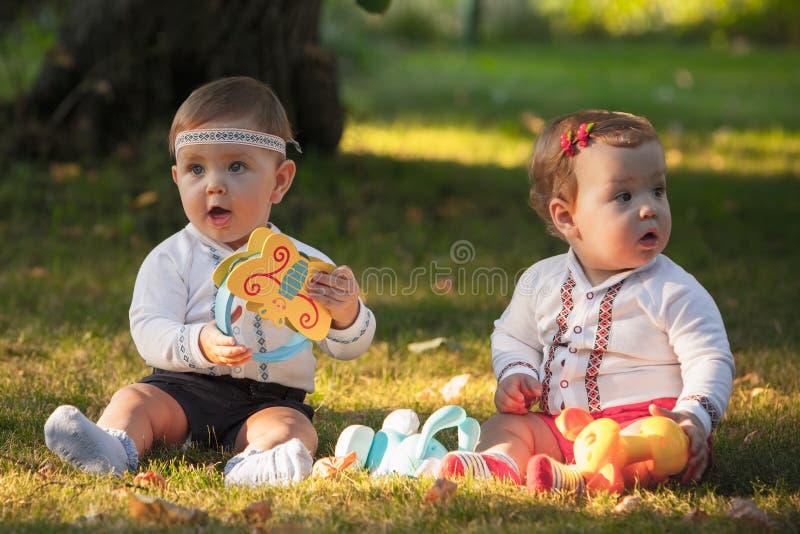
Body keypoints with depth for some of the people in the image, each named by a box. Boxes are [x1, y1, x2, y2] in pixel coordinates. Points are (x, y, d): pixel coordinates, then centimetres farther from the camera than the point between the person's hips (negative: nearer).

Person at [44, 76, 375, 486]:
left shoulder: (304, 264, 6)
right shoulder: (171, 259, 5)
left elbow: (346, 347, 6)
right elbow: (148, 330, -8)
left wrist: (346, 314, -19)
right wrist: (200, 344, -29)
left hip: (271, 400, -1)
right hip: (184, 390, 1)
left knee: (293, 427, -30)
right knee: (136, 399, -23)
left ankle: (256, 463, -59)